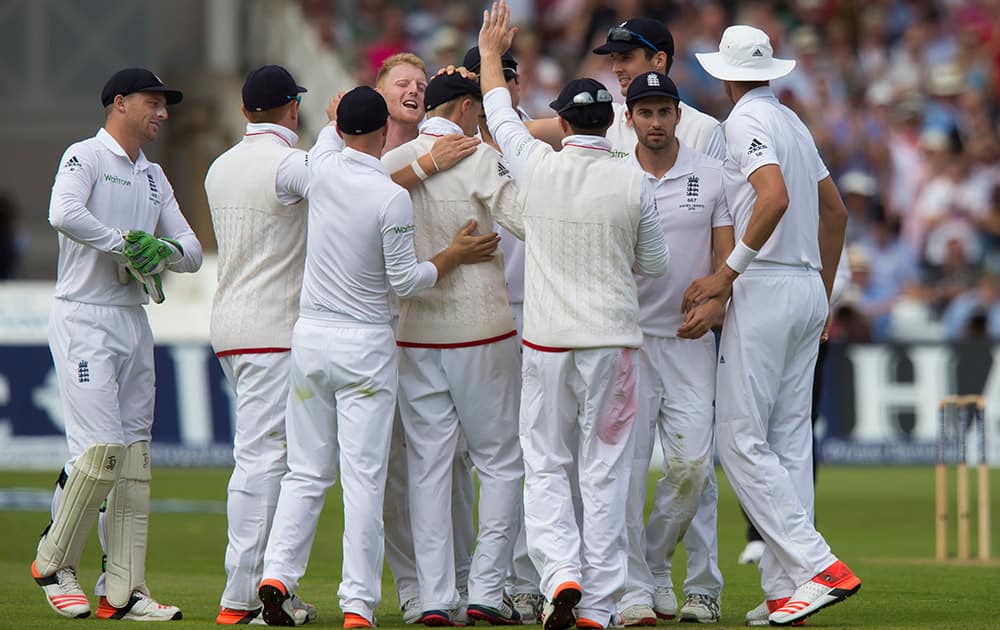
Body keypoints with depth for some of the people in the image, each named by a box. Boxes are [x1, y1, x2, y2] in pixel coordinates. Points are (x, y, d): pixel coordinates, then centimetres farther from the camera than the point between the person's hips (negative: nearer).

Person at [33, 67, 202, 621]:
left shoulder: (153, 176, 19)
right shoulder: (84, 157, -4)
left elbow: (192, 252, 15)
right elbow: (64, 215, -26)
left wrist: (165, 251, -7)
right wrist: (127, 243, -19)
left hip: (134, 321, 8)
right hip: (83, 320, -8)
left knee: (135, 456, 2)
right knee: (101, 448, -15)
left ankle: (122, 591, 1)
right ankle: (53, 564, 3)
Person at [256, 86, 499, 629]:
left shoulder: (322, 167, -1)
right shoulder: (393, 197, -14)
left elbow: (332, 132, 25)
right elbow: (405, 280, -9)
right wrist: (456, 254, 5)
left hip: (309, 336, 4)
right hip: (365, 343, -4)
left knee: (306, 471, 11)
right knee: (364, 477, -3)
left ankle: (277, 573, -4)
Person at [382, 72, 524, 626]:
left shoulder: (388, 164, 4)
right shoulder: (480, 160, -9)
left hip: (412, 330, 4)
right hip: (481, 326, -4)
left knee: (427, 464, 7)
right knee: (500, 460, 6)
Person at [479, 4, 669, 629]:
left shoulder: (537, 166, -4)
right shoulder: (633, 183, -5)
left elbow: (501, 117, 16)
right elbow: (655, 262, 6)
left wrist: (491, 54, 33)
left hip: (546, 339, 0)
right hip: (612, 339, 0)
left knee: (545, 466, 9)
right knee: (606, 472, 4)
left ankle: (561, 574, -10)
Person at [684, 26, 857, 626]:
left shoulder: (746, 123, -10)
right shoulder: (794, 122, 17)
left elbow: (774, 197, -27)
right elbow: (835, 209, 22)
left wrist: (729, 272, -22)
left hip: (765, 286, -9)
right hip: (808, 290, 9)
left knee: (742, 441, -7)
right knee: (790, 440, 8)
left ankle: (818, 566, -17)